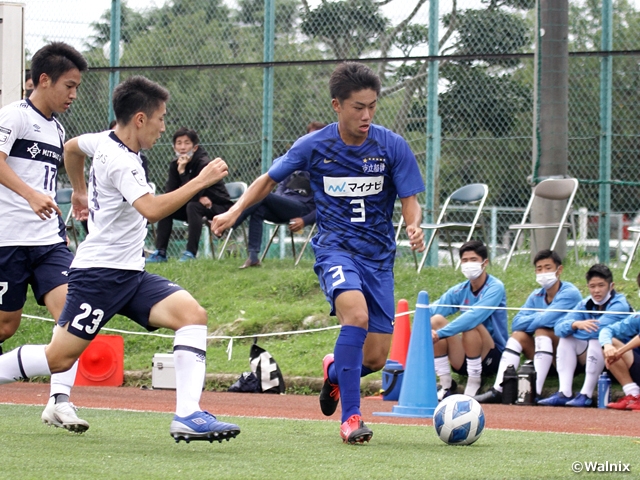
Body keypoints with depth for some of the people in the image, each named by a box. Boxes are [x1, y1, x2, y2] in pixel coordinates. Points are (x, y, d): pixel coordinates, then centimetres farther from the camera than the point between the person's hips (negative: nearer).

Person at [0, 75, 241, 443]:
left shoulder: (108, 143, 10)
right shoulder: (119, 161, -19)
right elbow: (152, 210, -34)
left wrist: (81, 192, 48)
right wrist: (200, 182, -30)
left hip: (131, 274, 9)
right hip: (100, 272, -9)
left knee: (192, 313, -13)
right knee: (59, 358, -6)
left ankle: (188, 415, -22)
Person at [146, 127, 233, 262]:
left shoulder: (204, 164, -24)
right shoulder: (175, 164, -4)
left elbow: (193, 195, -31)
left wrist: (182, 171, -34)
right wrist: (199, 198, -20)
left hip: (219, 207, -7)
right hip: (200, 203, 7)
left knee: (193, 206, -34)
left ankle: (191, 253, -32)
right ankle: (160, 252, -5)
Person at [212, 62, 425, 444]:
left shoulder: (392, 146, -6)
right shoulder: (314, 147, -5)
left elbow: (411, 201, -4)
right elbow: (270, 180, 10)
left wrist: (414, 227, -27)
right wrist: (234, 212, -3)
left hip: (379, 255, 2)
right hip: (335, 247, -2)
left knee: (375, 358, -1)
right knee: (356, 313, -33)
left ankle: (335, 371, 37)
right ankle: (350, 416, -25)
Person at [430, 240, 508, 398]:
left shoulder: (495, 288, -11)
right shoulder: (459, 291, 7)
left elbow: (475, 315, -28)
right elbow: (432, 310, -7)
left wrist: (441, 333, -35)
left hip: (492, 360, -5)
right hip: (463, 362, 5)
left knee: (471, 325, -32)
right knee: (436, 320, -15)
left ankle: (473, 386, -18)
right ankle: (446, 385, -10)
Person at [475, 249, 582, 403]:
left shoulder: (569, 293, -13)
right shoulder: (536, 296, 9)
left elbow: (546, 320, -25)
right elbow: (516, 323, -3)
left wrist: (529, 321, -7)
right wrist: (539, 317, -15)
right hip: (549, 358, 7)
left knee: (542, 331, -27)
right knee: (518, 334, -10)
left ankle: (535, 392, -40)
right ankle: (498, 390, -23)